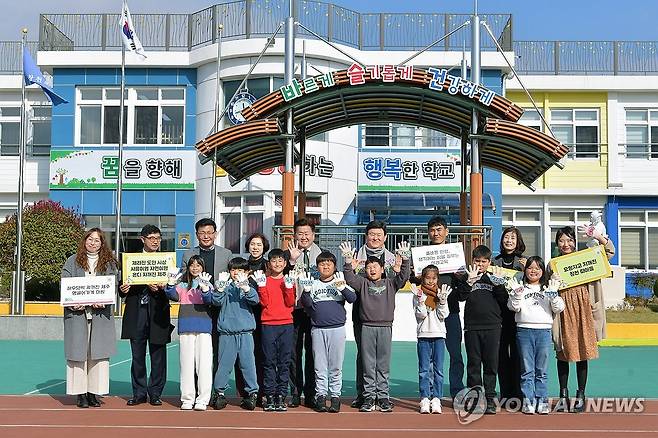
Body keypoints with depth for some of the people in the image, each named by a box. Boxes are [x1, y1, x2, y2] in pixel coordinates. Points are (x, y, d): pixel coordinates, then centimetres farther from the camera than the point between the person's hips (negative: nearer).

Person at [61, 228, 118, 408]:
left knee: (98, 353, 0)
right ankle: (81, 393, 3)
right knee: (79, 352, -1)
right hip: (77, 313, -1)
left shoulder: (109, 263, 11)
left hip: (101, 314, 1)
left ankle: (94, 393, 6)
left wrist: (103, 301, -15)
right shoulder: (72, 261, 10)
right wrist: (72, 303, -13)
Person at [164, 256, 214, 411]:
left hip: (204, 327, -2)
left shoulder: (207, 284, 7)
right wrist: (171, 284, -20)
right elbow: (173, 295, -3)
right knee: (186, 363, 4)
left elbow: (210, 300, -11)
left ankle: (202, 399, 0)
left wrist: (204, 288, -30)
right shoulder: (182, 285, 14)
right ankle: (187, 399, 10)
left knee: (204, 363, -5)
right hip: (186, 328, 2)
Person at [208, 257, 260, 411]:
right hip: (226, 332, 0)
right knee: (224, 364, 2)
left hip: (245, 332, 0)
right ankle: (220, 393, 13)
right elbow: (216, 302, -4)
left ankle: (252, 393, 8)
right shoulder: (225, 287, 9)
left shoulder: (248, 287, 9)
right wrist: (220, 287, -20)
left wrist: (245, 287, -27)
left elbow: (255, 300, -10)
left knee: (248, 363, 0)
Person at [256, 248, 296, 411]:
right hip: (268, 325, -1)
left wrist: (288, 286, -11)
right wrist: (261, 285, -12)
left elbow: (290, 303, 0)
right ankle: (269, 396, 3)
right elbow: (264, 302, -4)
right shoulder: (265, 280, 8)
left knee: (284, 361, 0)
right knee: (269, 361, -1)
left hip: (286, 324, 1)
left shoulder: (289, 280, 11)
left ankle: (281, 396, 4)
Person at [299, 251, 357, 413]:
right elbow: (307, 304, 0)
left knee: (336, 366, 1)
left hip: (337, 329, -1)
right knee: (319, 365, 3)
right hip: (318, 330, 1)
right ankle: (320, 395, 9)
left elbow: (352, 298, -6)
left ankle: (335, 396, 6)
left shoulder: (341, 281, 7)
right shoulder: (313, 283, 11)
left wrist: (342, 288, -22)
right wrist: (306, 291, -17)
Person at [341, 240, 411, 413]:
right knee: (368, 364, 3)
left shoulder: (390, 283, 10)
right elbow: (350, 279, -5)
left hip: (385, 327, 0)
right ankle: (369, 397, 9)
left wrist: (405, 260, -14)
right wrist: (348, 261, -17)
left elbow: (403, 277, -2)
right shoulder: (363, 283, 8)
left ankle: (383, 397, 11)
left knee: (383, 365, 5)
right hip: (367, 327, 0)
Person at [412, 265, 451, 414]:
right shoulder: (419, 294, 4)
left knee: (438, 369, 0)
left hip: (439, 334, 1)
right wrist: (421, 299, -17)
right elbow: (420, 315, -6)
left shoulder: (442, 293, 8)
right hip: (423, 335, -1)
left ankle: (436, 399, 4)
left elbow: (443, 315, 0)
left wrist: (442, 300, -12)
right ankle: (425, 399, 2)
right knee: (424, 369, -1)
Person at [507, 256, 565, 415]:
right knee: (527, 369, 1)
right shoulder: (520, 287, 10)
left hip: (544, 330, 1)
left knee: (542, 370, 4)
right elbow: (514, 307, -1)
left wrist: (553, 294, -12)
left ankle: (542, 401, 10)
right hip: (524, 330, -1)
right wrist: (516, 293, -15)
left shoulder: (549, 288, 12)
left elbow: (559, 308, 2)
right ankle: (528, 401, 5)